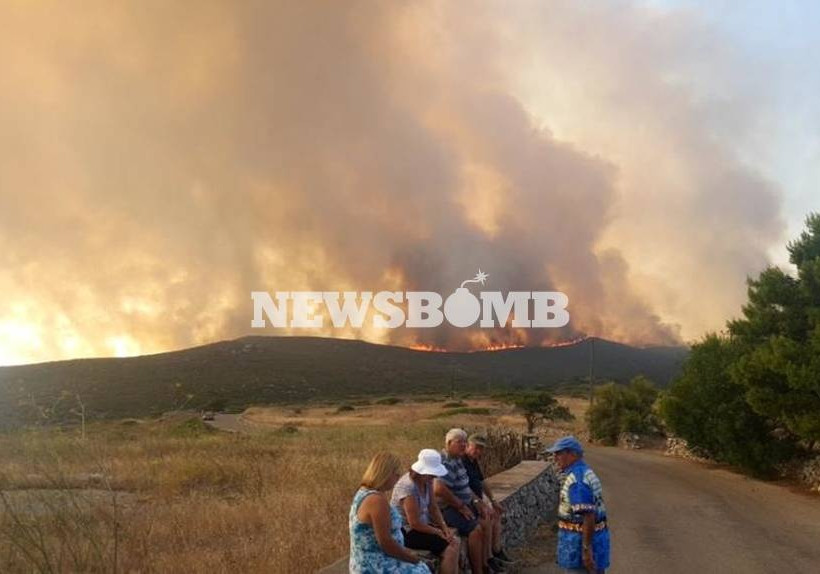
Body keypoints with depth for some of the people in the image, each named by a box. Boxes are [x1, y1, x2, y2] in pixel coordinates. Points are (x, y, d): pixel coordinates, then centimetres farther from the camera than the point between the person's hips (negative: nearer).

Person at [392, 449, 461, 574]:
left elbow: (433, 507, 7)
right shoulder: (408, 487, -27)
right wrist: (439, 532, -14)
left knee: (456, 541, -1)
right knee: (450, 549, -18)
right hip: (406, 532, -9)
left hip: (422, 525, 9)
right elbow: (415, 523, -24)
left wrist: (444, 527, -7)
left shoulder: (427, 481, -1)